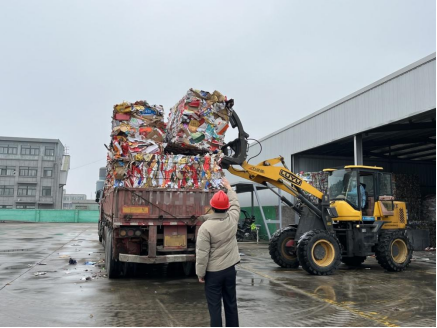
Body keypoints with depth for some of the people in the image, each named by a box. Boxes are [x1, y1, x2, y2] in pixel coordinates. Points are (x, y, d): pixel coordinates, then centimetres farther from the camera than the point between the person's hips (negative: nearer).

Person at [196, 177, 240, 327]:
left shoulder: (206, 226, -19)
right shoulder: (233, 219, -6)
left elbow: (202, 253, -17)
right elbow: (235, 203, 17)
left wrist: (200, 273, -5)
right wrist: (228, 187, 30)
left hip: (213, 272, -5)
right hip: (230, 269, 5)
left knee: (214, 306, 5)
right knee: (231, 303, 17)